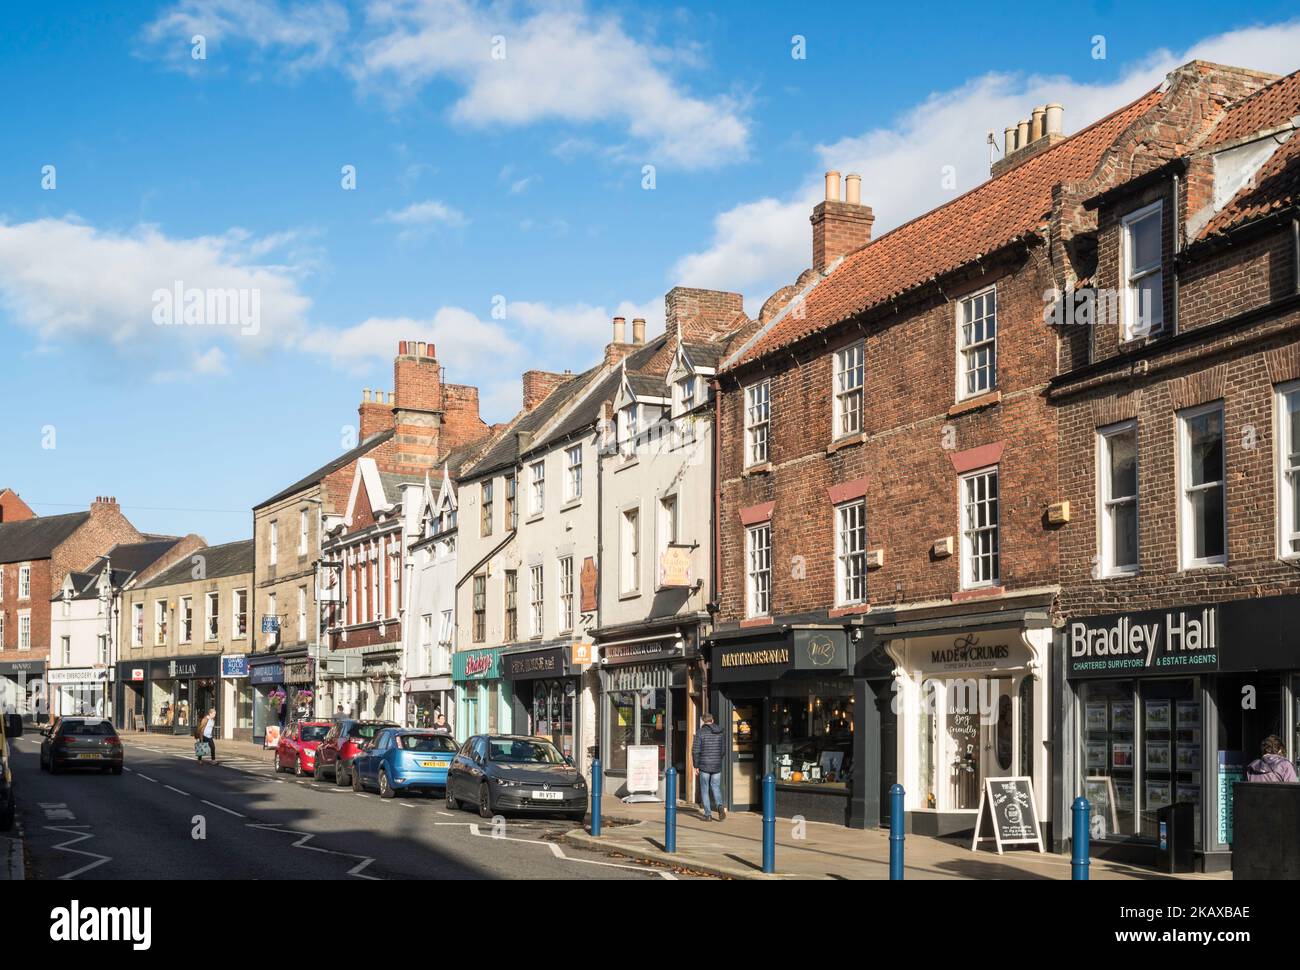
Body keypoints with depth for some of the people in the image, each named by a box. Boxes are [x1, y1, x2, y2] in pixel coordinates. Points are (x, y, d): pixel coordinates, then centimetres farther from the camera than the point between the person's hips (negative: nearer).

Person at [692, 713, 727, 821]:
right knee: (716, 788, 12)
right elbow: (724, 751, 11)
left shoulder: (701, 732, -7)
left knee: (704, 790, 8)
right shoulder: (720, 732, 5)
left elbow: (695, 750, -10)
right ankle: (720, 806, -14)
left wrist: (696, 766, -2)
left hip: (704, 766, -3)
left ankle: (708, 814, 5)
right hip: (717, 766, 3)